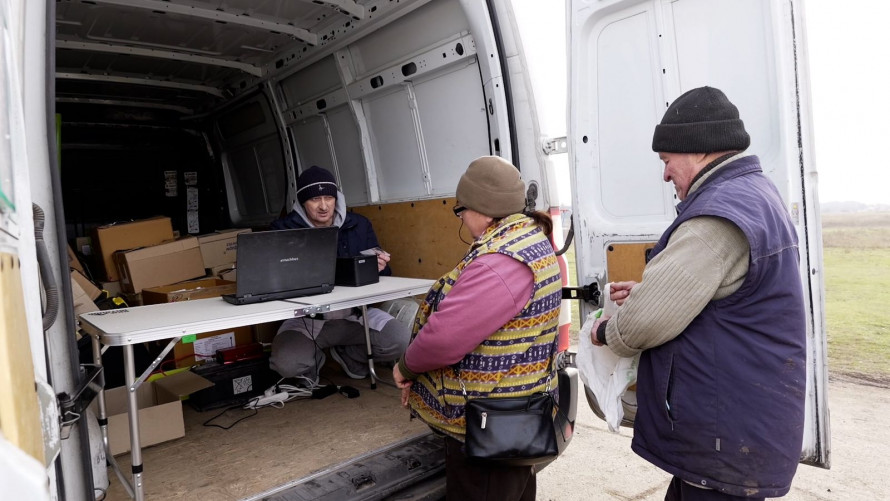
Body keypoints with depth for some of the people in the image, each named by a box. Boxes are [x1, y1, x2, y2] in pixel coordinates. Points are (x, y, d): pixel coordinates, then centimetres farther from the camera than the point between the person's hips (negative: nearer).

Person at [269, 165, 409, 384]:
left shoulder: (359, 225, 5)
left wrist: (379, 267, -14)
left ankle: (350, 356, 12)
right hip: (306, 317, -2)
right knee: (286, 362, -31)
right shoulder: (284, 230, -2)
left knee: (401, 339, -23)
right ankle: (314, 361, 11)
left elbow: (378, 269, 11)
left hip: (354, 312, 2)